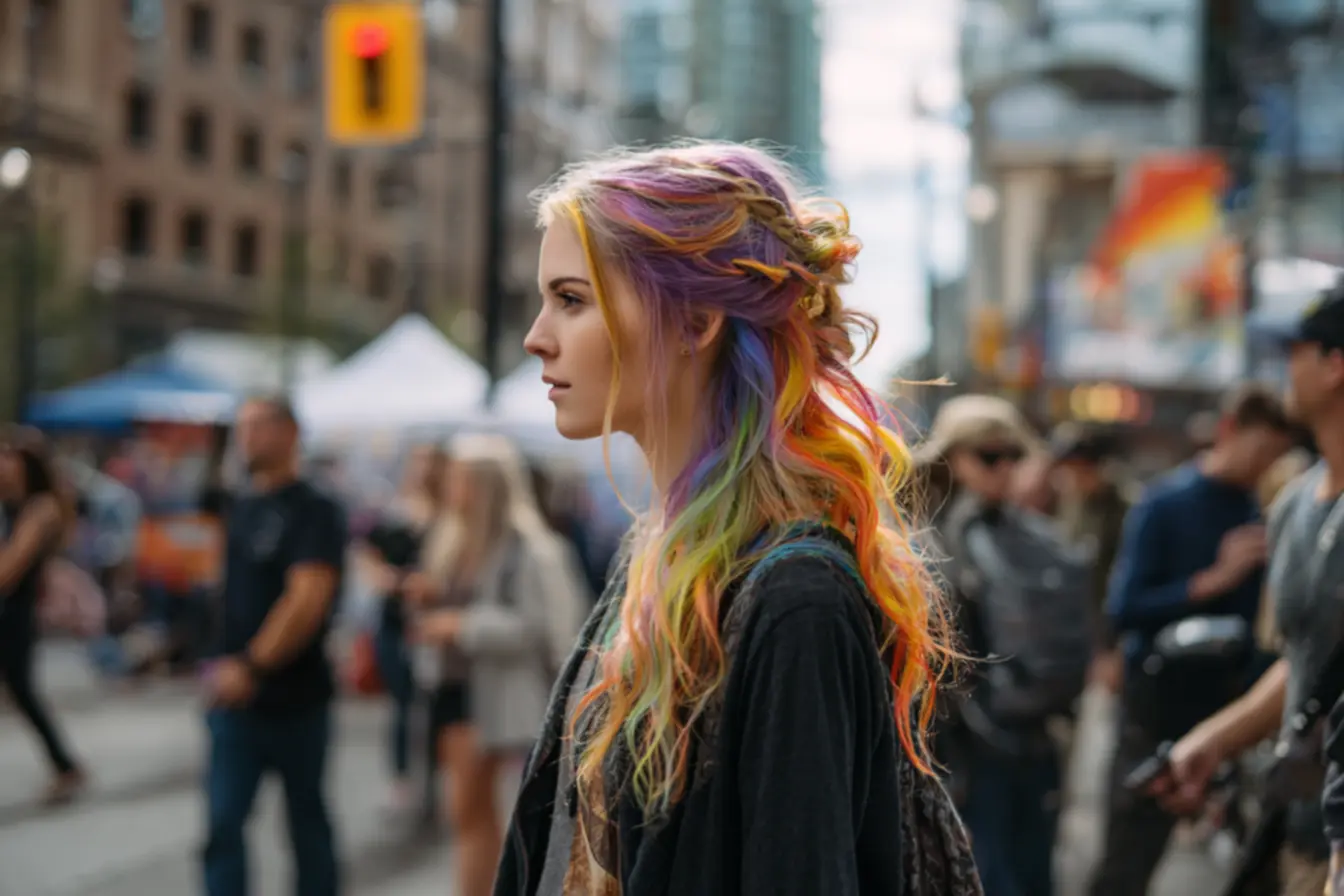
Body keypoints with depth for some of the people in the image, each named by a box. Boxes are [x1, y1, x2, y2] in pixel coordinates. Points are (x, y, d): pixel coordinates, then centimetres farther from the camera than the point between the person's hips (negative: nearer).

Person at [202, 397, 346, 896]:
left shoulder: (314, 513, -8)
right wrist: (219, 666, 7)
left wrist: (252, 667, -23)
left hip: (294, 698, -5)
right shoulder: (239, 510, 12)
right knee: (222, 822, -3)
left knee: (307, 818, 9)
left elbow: (308, 599, -20)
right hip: (234, 698, 5)